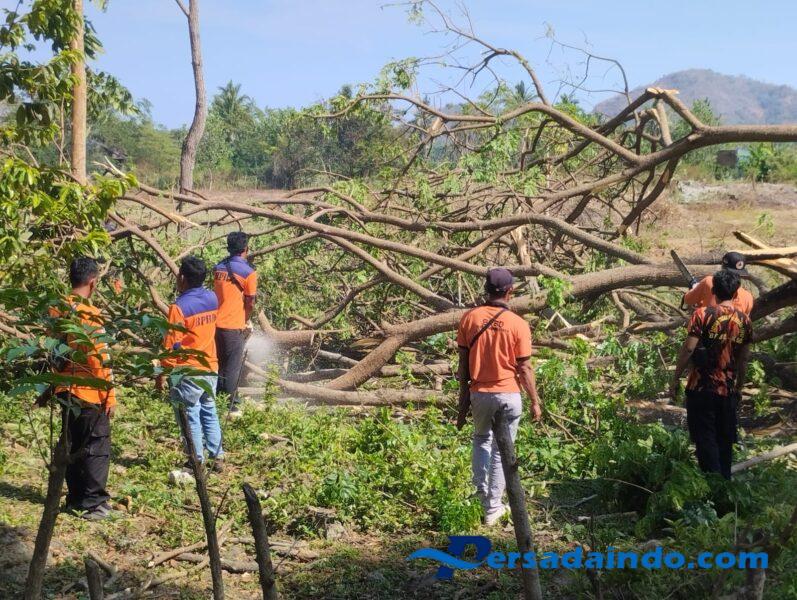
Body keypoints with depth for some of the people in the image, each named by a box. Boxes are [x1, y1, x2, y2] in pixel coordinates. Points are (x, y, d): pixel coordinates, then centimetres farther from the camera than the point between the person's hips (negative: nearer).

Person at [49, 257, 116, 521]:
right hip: (90, 393, -7)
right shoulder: (88, 315, -19)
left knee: (72, 445, 16)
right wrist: (110, 396, -13)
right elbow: (100, 359, -19)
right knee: (97, 447, 2)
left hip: (65, 390, 7)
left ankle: (76, 498, 24)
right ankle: (93, 503, 5)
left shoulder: (56, 310, 4)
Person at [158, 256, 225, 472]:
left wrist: (162, 373, -8)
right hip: (211, 367, 6)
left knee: (191, 415, 5)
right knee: (209, 411, 16)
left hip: (188, 371, -6)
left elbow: (171, 344, -16)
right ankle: (218, 458, 17)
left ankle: (198, 461, 11)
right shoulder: (212, 298, 1)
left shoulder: (179, 307, -18)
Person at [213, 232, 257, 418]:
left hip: (215, 324, 5)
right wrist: (245, 322, 13)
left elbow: (218, 294, 13)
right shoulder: (248, 272, -9)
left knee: (217, 366, 17)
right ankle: (232, 407, 8)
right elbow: (250, 304, -5)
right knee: (232, 369, 4)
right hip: (234, 326, -5)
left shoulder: (218, 268, 7)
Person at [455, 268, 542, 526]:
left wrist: (464, 398, 10)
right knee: (502, 450, 8)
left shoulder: (469, 318, -4)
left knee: (481, 439, 27)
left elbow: (463, 363, 1)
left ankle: (482, 493, 21)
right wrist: (535, 402, 3)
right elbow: (524, 368, -8)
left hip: (479, 393, 3)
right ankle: (493, 509, 14)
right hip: (508, 395, -2)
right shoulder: (518, 324, -12)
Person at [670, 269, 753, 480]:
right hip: (728, 391, 4)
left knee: (705, 440, 0)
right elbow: (744, 359, 10)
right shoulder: (744, 320, 4)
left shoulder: (703, 314, -10)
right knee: (725, 441, 15)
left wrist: (675, 379, -6)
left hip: (702, 388, -4)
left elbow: (689, 348, -14)